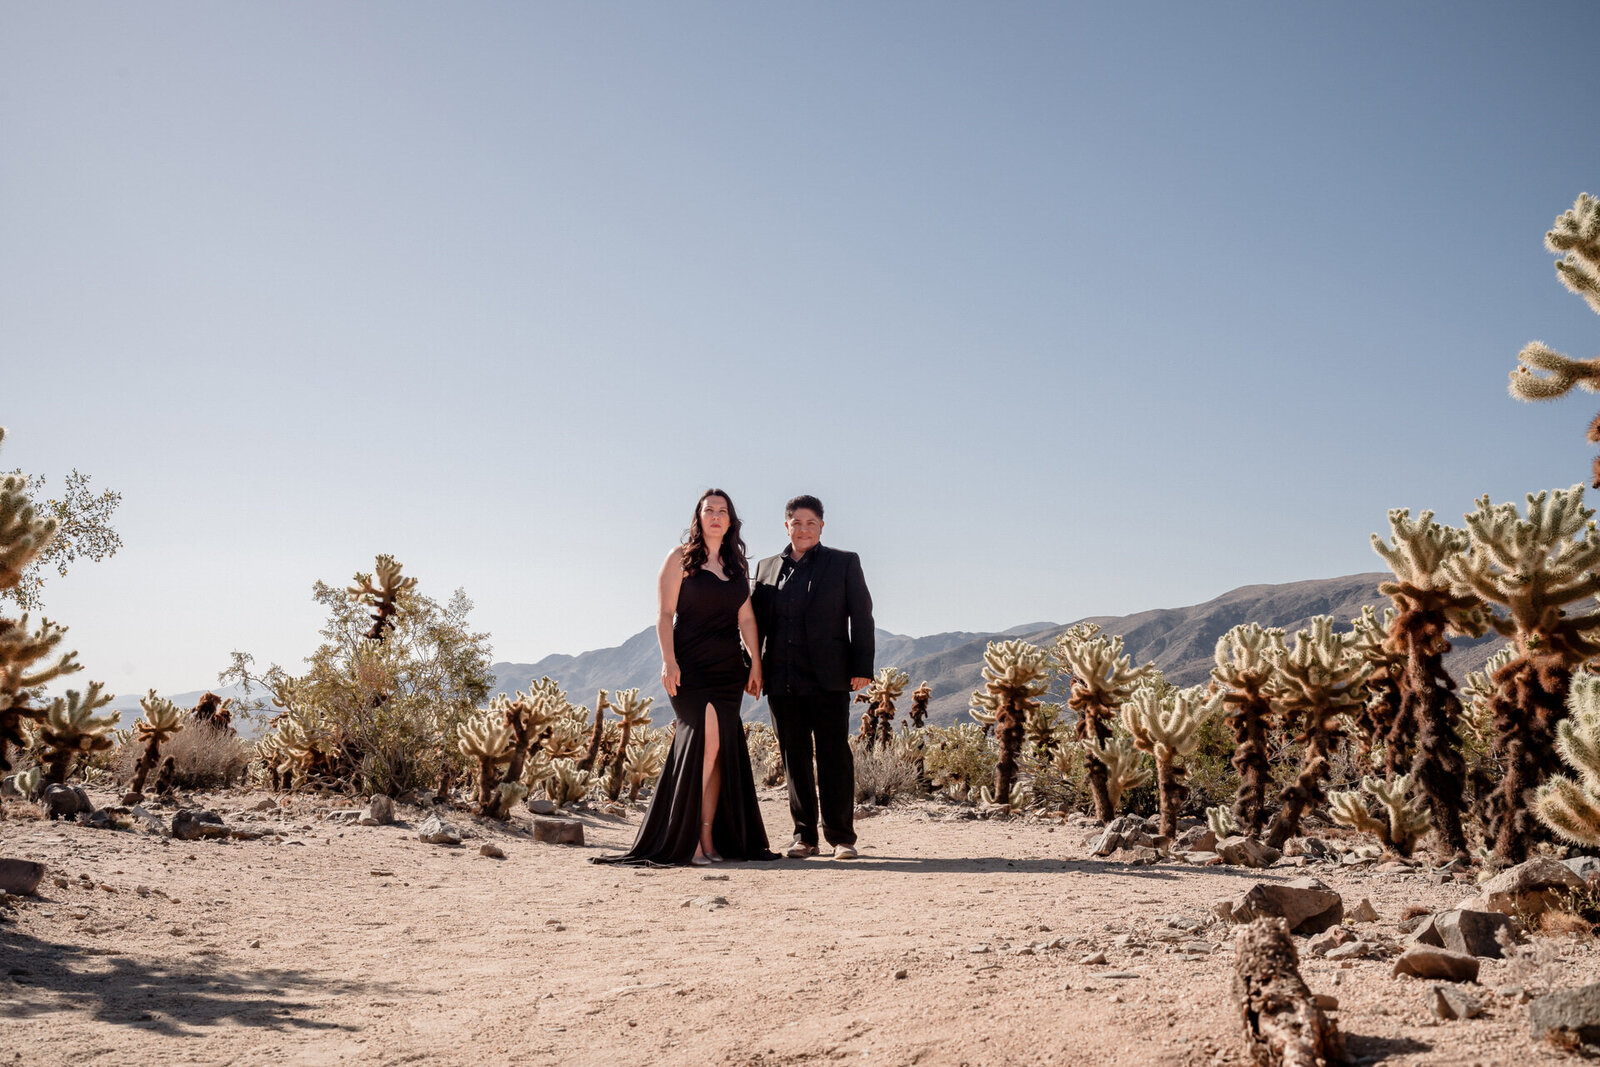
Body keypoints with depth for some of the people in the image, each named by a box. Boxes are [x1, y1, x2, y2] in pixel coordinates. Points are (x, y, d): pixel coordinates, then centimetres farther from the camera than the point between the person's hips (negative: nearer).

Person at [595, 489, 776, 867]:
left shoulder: (737, 564, 15)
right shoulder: (681, 558, 2)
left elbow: (746, 618, 14)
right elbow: (665, 614, -4)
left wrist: (755, 663, 6)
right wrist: (668, 661, -14)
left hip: (729, 668, 5)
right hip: (691, 666, -5)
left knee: (720, 749, 2)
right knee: (707, 738, -17)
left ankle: (708, 837, 7)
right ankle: (686, 839, -10)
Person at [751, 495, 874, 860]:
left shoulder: (844, 563, 7)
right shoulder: (767, 567, 16)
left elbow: (861, 617, 2)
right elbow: (756, 620, 16)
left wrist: (862, 667, -7)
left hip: (827, 679, -3)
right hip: (782, 680, 3)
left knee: (834, 757, -2)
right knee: (794, 758, 7)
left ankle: (841, 837, 6)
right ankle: (804, 837, 14)